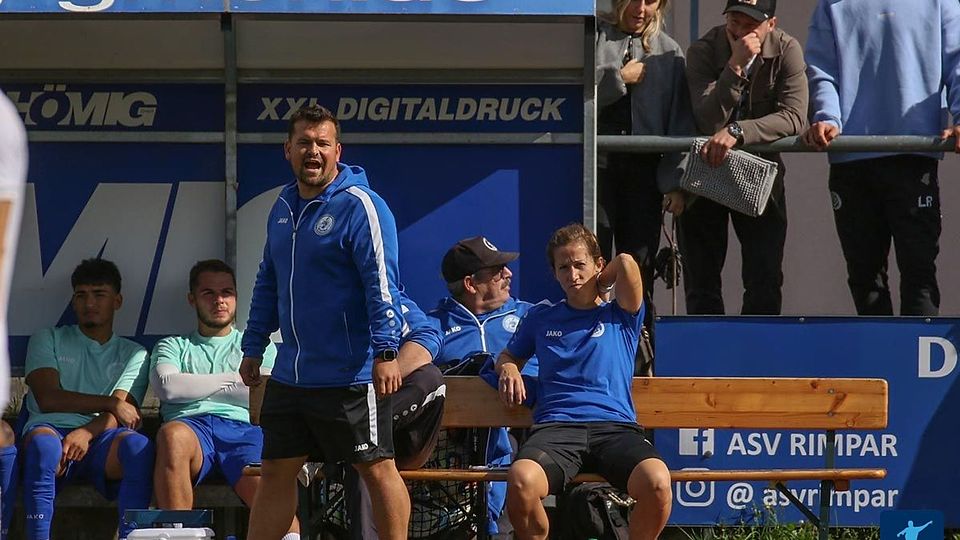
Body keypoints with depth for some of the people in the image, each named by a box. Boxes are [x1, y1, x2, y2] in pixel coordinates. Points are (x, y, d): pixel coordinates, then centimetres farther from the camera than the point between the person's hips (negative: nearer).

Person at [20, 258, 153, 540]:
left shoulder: (133, 354, 21)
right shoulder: (48, 340, 21)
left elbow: (119, 415, 5)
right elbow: (47, 398, 4)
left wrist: (86, 432, -18)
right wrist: (110, 404, -3)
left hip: (101, 439, 1)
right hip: (52, 429, -1)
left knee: (139, 446, -34)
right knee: (43, 443, -39)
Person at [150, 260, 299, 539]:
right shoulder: (173, 347, 30)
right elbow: (168, 386, 6)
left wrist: (199, 386, 13)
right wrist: (235, 379, 11)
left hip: (243, 428, 1)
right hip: (191, 424, -1)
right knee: (172, 435, -40)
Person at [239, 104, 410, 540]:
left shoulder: (359, 206, -11)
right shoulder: (283, 207, 12)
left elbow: (381, 284, -17)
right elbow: (268, 284, 21)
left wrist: (386, 351, -23)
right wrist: (253, 348, 20)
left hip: (350, 376, -8)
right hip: (290, 373, 8)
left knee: (377, 470, 0)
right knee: (276, 472, 11)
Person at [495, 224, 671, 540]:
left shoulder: (621, 316, 17)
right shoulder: (540, 318, 25)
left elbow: (625, 263, 2)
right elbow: (508, 357, 38)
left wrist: (600, 284, 21)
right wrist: (508, 369, 15)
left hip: (615, 427, -1)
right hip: (556, 428, 1)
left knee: (657, 482, -35)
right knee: (521, 481, -36)